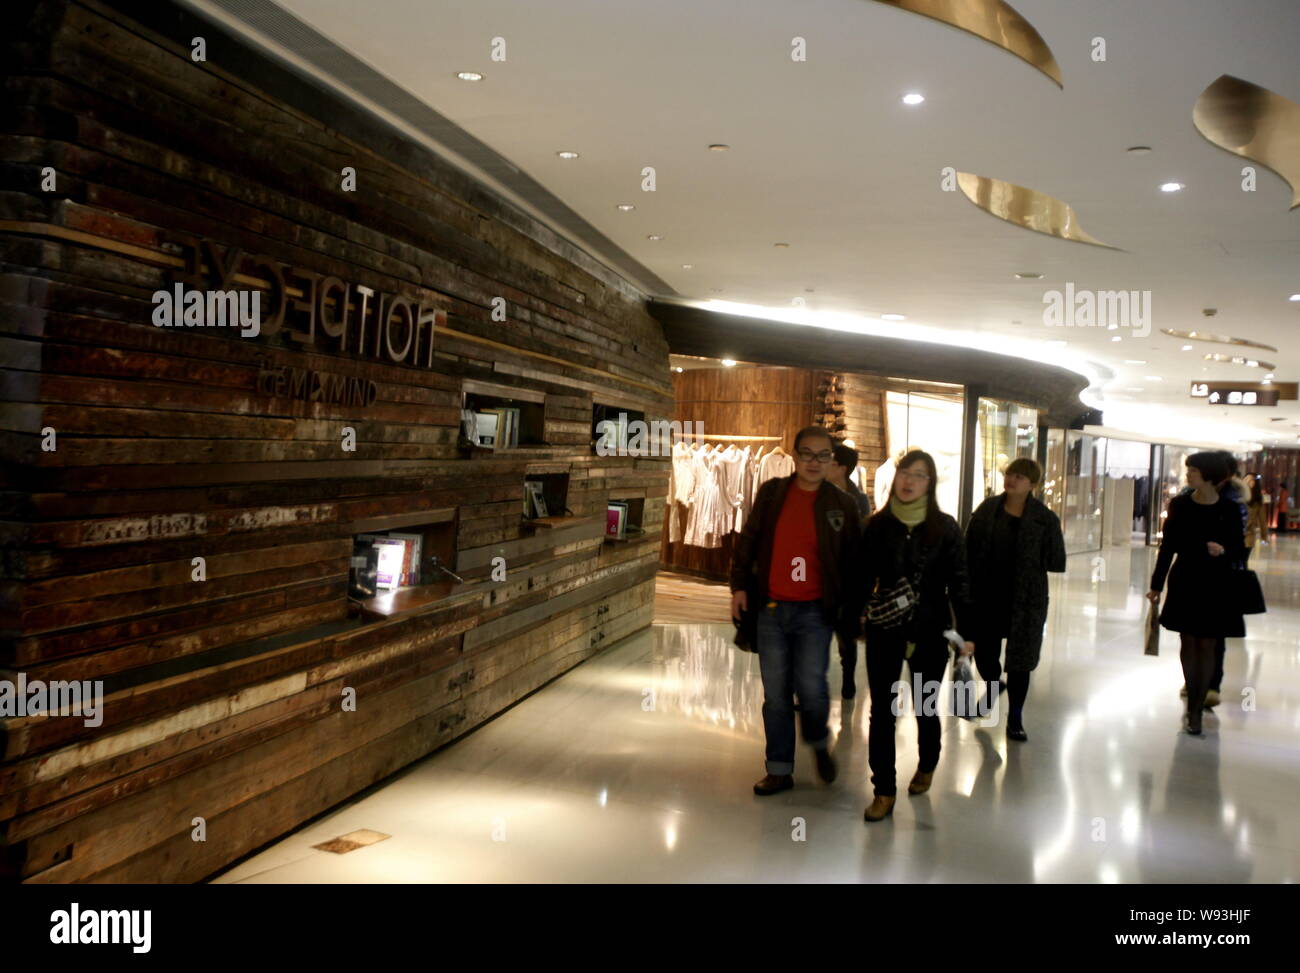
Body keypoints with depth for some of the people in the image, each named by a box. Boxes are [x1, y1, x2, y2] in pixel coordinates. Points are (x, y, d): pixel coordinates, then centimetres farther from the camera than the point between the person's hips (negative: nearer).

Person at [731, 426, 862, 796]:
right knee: (775, 695, 7)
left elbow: (852, 561, 4)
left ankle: (819, 743, 23)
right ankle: (780, 770, 20)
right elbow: (748, 541, 9)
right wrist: (740, 585, 1)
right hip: (770, 610, 2)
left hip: (815, 613, -2)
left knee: (811, 688, -9)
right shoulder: (770, 493, 4)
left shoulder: (843, 504, 0)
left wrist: (851, 606, 0)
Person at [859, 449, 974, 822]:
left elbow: (957, 582, -3)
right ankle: (884, 790, 9)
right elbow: (865, 578, 5)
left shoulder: (945, 527, -5)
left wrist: (965, 631, -6)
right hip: (884, 628, 1)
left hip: (930, 630, -1)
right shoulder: (877, 524, 0)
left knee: (925, 707, 14)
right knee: (882, 709, 0)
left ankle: (927, 767, 41)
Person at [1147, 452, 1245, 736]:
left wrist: (1223, 550, -22)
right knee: (1188, 642, 8)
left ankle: (1196, 710, 7)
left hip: (1215, 586, -1)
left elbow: (1239, 549, 1)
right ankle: (1192, 700, 22)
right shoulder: (1179, 505, -1)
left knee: (1206, 646, 1)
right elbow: (1168, 546, 4)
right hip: (1184, 582, 2)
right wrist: (1156, 584, 5)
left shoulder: (1229, 510, -5)